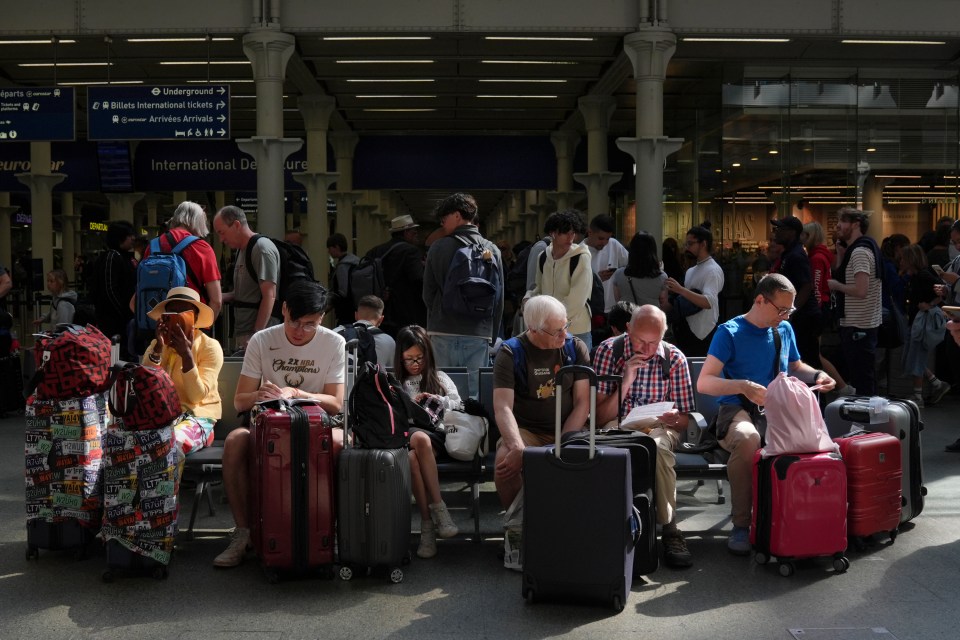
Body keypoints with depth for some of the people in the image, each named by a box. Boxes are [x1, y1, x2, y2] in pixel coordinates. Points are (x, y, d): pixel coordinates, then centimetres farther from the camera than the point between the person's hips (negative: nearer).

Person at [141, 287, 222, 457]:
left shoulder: (210, 346, 0)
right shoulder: (156, 345, 13)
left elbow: (197, 396, -11)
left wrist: (186, 354, -19)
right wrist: (158, 349, -13)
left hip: (197, 417, -3)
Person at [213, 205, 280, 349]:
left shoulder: (262, 248, -11)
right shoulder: (241, 250, 18)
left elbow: (269, 296, -18)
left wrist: (256, 336, -21)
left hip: (257, 332, -9)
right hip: (242, 332, 9)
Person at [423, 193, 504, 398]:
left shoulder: (438, 248, -1)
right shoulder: (492, 250, 5)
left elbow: (428, 293, 4)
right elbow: (499, 299, 8)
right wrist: (493, 335, 16)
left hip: (444, 332, -1)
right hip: (479, 334, 1)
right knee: (474, 393, 3)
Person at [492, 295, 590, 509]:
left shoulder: (576, 348, 2)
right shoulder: (510, 353, -6)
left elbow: (582, 403, 0)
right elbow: (503, 408, -15)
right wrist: (518, 448, -33)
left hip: (567, 430, 2)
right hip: (525, 431, -1)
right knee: (506, 460, -33)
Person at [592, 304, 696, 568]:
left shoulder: (675, 359, 1)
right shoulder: (608, 351, -3)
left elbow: (684, 420, 7)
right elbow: (601, 418, -5)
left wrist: (673, 419, -18)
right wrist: (625, 383, -19)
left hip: (659, 428, 1)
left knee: (658, 447, -37)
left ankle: (670, 529, -24)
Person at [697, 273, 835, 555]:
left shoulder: (784, 330, 13)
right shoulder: (729, 332, -5)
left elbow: (796, 367, 30)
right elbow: (703, 383, -13)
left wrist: (817, 375, 8)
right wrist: (743, 386, -29)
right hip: (737, 411, -5)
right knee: (747, 438, -41)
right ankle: (741, 525, -25)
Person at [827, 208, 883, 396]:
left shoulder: (860, 251, -16)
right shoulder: (856, 249, 15)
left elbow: (861, 290, -25)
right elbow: (846, 277, 16)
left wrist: (836, 285, -11)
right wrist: (841, 255, 8)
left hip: (858, 327, -11)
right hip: (859, 325, 11)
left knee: (861, 383, -5)